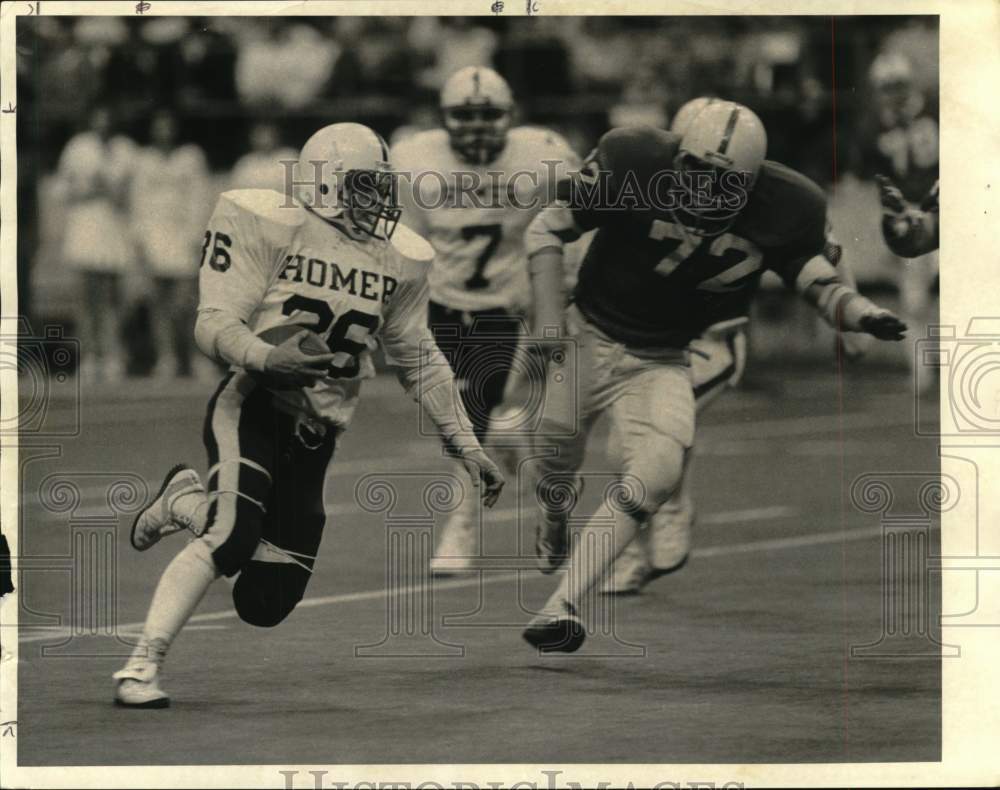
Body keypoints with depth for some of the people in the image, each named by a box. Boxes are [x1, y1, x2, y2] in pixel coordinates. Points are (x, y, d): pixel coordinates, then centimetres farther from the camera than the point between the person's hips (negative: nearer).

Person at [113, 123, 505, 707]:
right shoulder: (273, 227, -9)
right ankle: (143, 666, -17)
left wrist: (469, 449, 15)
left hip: (314, 437, 6)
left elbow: (420, 362, 18)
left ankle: (186, 502, 27)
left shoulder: (399, 261, 8)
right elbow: (214, 324, -12)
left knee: (265, 605, 0)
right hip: (252, 410, -6)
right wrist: (268, 358, -33)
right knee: (231, 539, -31)